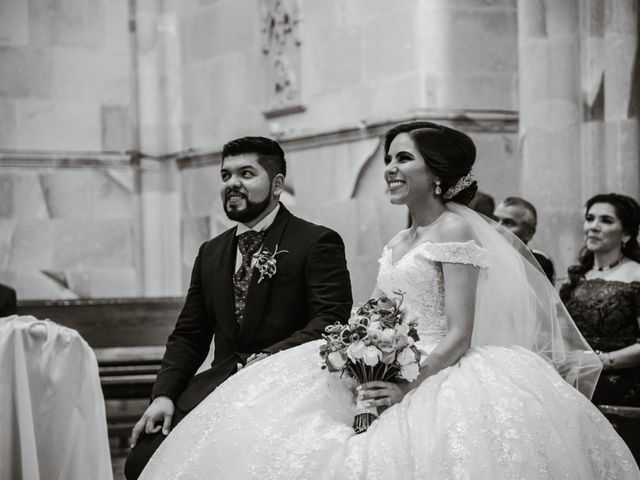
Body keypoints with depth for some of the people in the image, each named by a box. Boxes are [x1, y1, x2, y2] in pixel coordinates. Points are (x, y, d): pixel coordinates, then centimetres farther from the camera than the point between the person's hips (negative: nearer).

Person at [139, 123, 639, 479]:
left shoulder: (455, 230, -6)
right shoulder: (400, 242, 19)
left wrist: (409, 385, -23)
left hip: (437, 377, -8)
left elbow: (459, 335, -13)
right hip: (393, 377, 8)